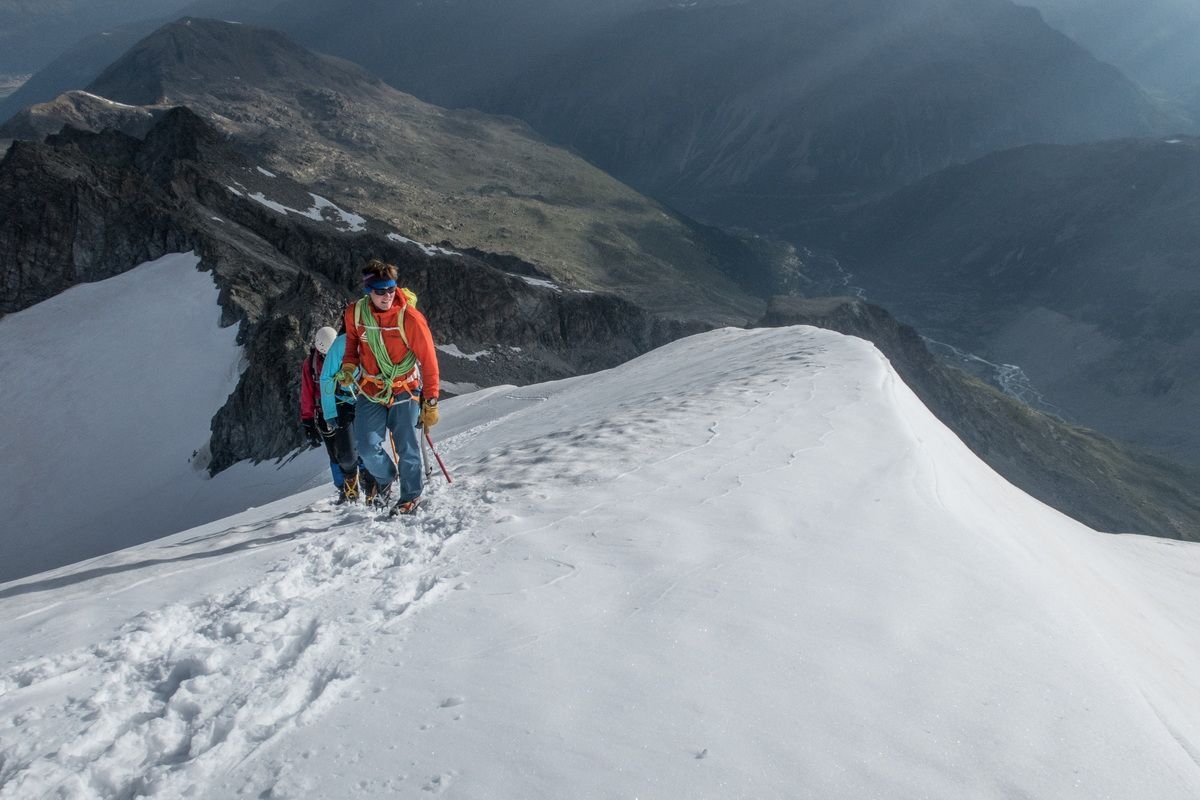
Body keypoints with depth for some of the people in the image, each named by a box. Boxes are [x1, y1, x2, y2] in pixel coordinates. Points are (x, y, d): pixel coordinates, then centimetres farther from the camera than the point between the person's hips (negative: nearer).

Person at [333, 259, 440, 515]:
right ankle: (384, 478, 29)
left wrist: (431, 403, -13)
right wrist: (348, 366, -3)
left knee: (407, 449, -1)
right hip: (370, 390, 3)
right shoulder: (355, 312, -8)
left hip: (405, 391, -3)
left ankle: (411, 495, 23)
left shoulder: (410, 318, -19)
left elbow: (428, 361, -13)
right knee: (368, 448, -4)